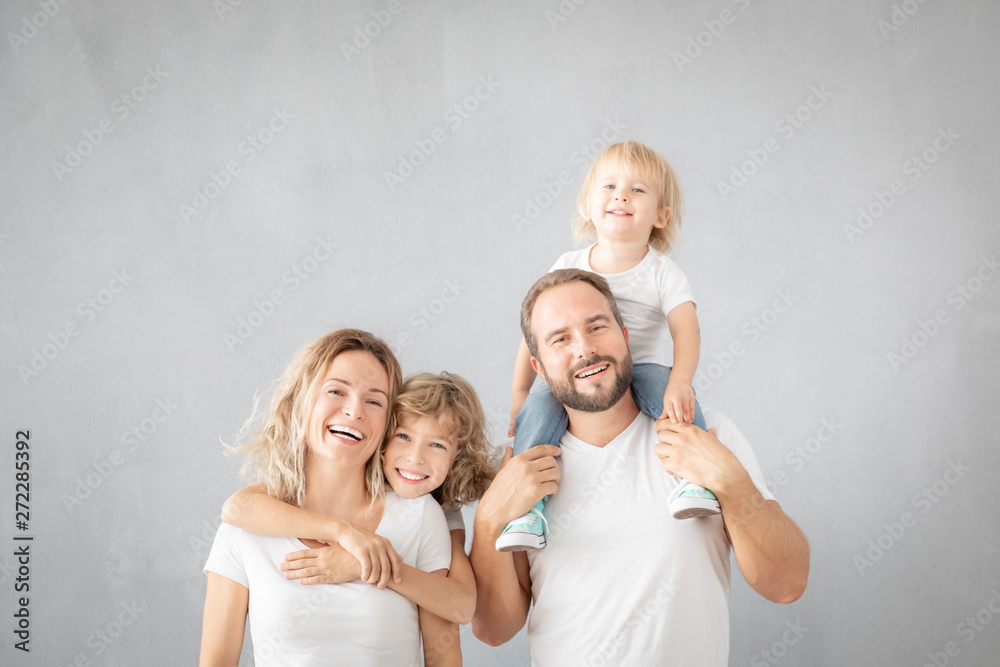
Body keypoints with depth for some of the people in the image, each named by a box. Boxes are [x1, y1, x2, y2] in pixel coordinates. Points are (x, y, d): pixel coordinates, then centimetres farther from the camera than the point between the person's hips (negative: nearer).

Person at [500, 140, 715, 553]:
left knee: (660, 382, -35)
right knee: (538, 407, -28)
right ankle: (527, 506, -27)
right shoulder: (568, 267, 5)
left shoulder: (663, 273, -2)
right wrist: (518, 391, 5)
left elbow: (686, 332, -16)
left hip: (641, 370, -2)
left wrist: (679, 383, -36)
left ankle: (693, 477, -36)